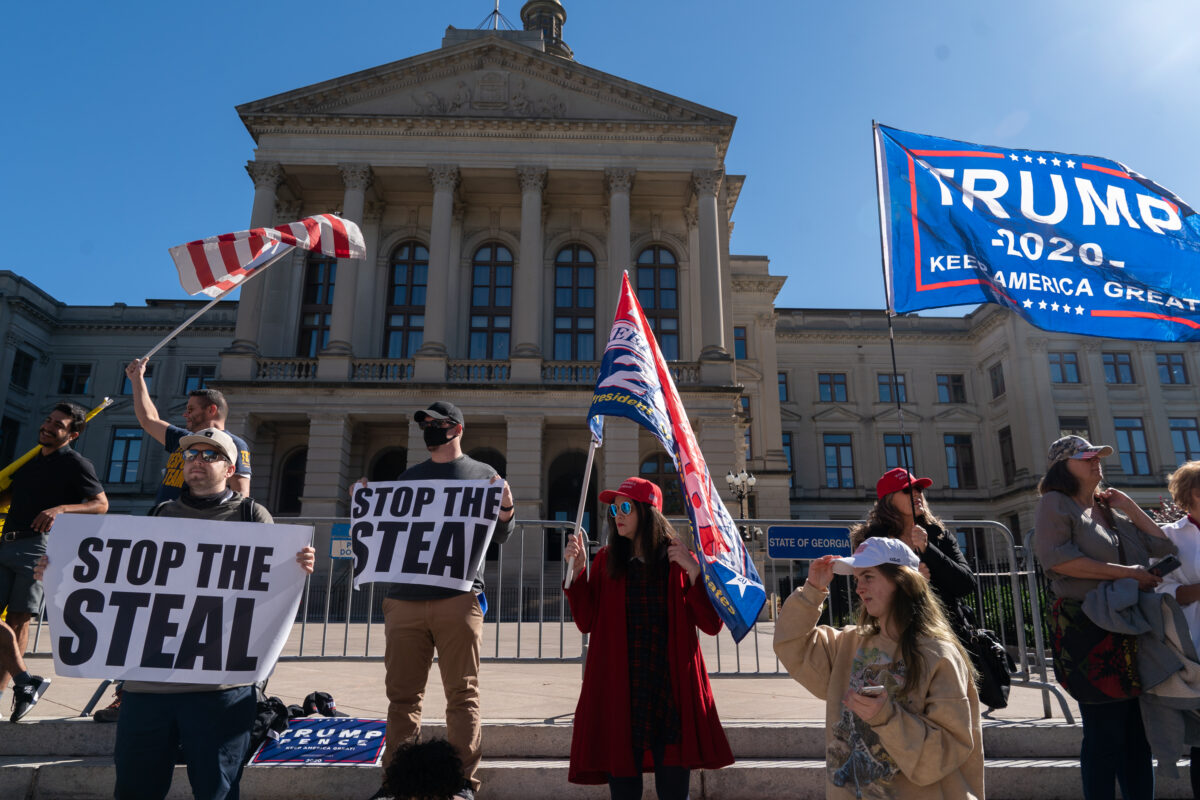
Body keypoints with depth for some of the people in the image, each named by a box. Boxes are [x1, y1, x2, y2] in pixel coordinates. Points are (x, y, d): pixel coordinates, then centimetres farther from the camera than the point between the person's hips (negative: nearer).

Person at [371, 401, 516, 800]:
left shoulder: (482, 474, 8)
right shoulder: (408, 477, 18)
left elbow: (499, 538, 7)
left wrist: (506, 508, -13)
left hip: (458, 597, -3)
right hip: (404, 598, 4)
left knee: (462, 693, 0)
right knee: (402, 693, 7)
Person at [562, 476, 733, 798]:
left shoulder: (680, 560, 2)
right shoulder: (607, 560, 7)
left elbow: (712, 625, -3)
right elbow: (586, 622, 4)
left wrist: (694, 572, -14)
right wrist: (577, 570, -5)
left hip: (672, 691, -1)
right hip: (618, 692, 1)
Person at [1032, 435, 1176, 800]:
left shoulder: (1110, 508, 19)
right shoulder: (1055, 503, -3)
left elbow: (1163, 547, 18)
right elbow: (1056, 558, -18)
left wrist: (1129, 506, 11)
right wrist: (1125, 572, -16)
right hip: (1087, 630, -7)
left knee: (1137, 734, 11)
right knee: (1106, 734, -3)